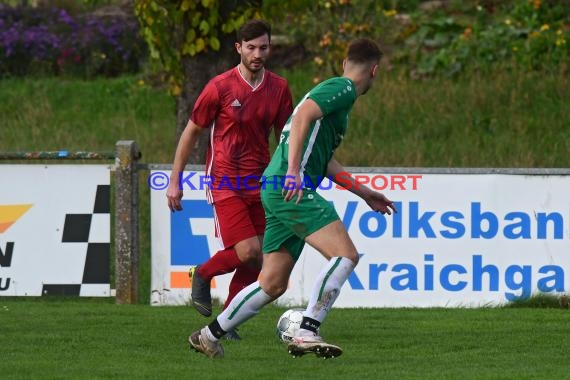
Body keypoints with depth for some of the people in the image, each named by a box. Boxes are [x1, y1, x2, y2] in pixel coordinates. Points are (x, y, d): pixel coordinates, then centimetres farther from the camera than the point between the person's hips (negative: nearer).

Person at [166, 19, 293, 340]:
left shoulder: (279, 88, 4)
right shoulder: (220, 87, -9)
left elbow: (284, 137, 15)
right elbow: (191, 132, 0)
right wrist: (175, 181, 0)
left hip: (259, 181, 5)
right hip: (225, 181, -5)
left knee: (255, 262, -1)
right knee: (247, 252, -15)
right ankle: (203, 275, 14)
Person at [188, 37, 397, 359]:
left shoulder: (337, 90, 26)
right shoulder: (342, 88, -4)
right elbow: (303, 115, -21)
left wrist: (365, 193, 36)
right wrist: (293, 171, -29)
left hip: (277, 189, 10)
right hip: (291, 189, -10)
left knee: (273, 284, 12)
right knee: (345, 254, -17)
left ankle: (209, 336, 20)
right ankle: (307, 333, -25)